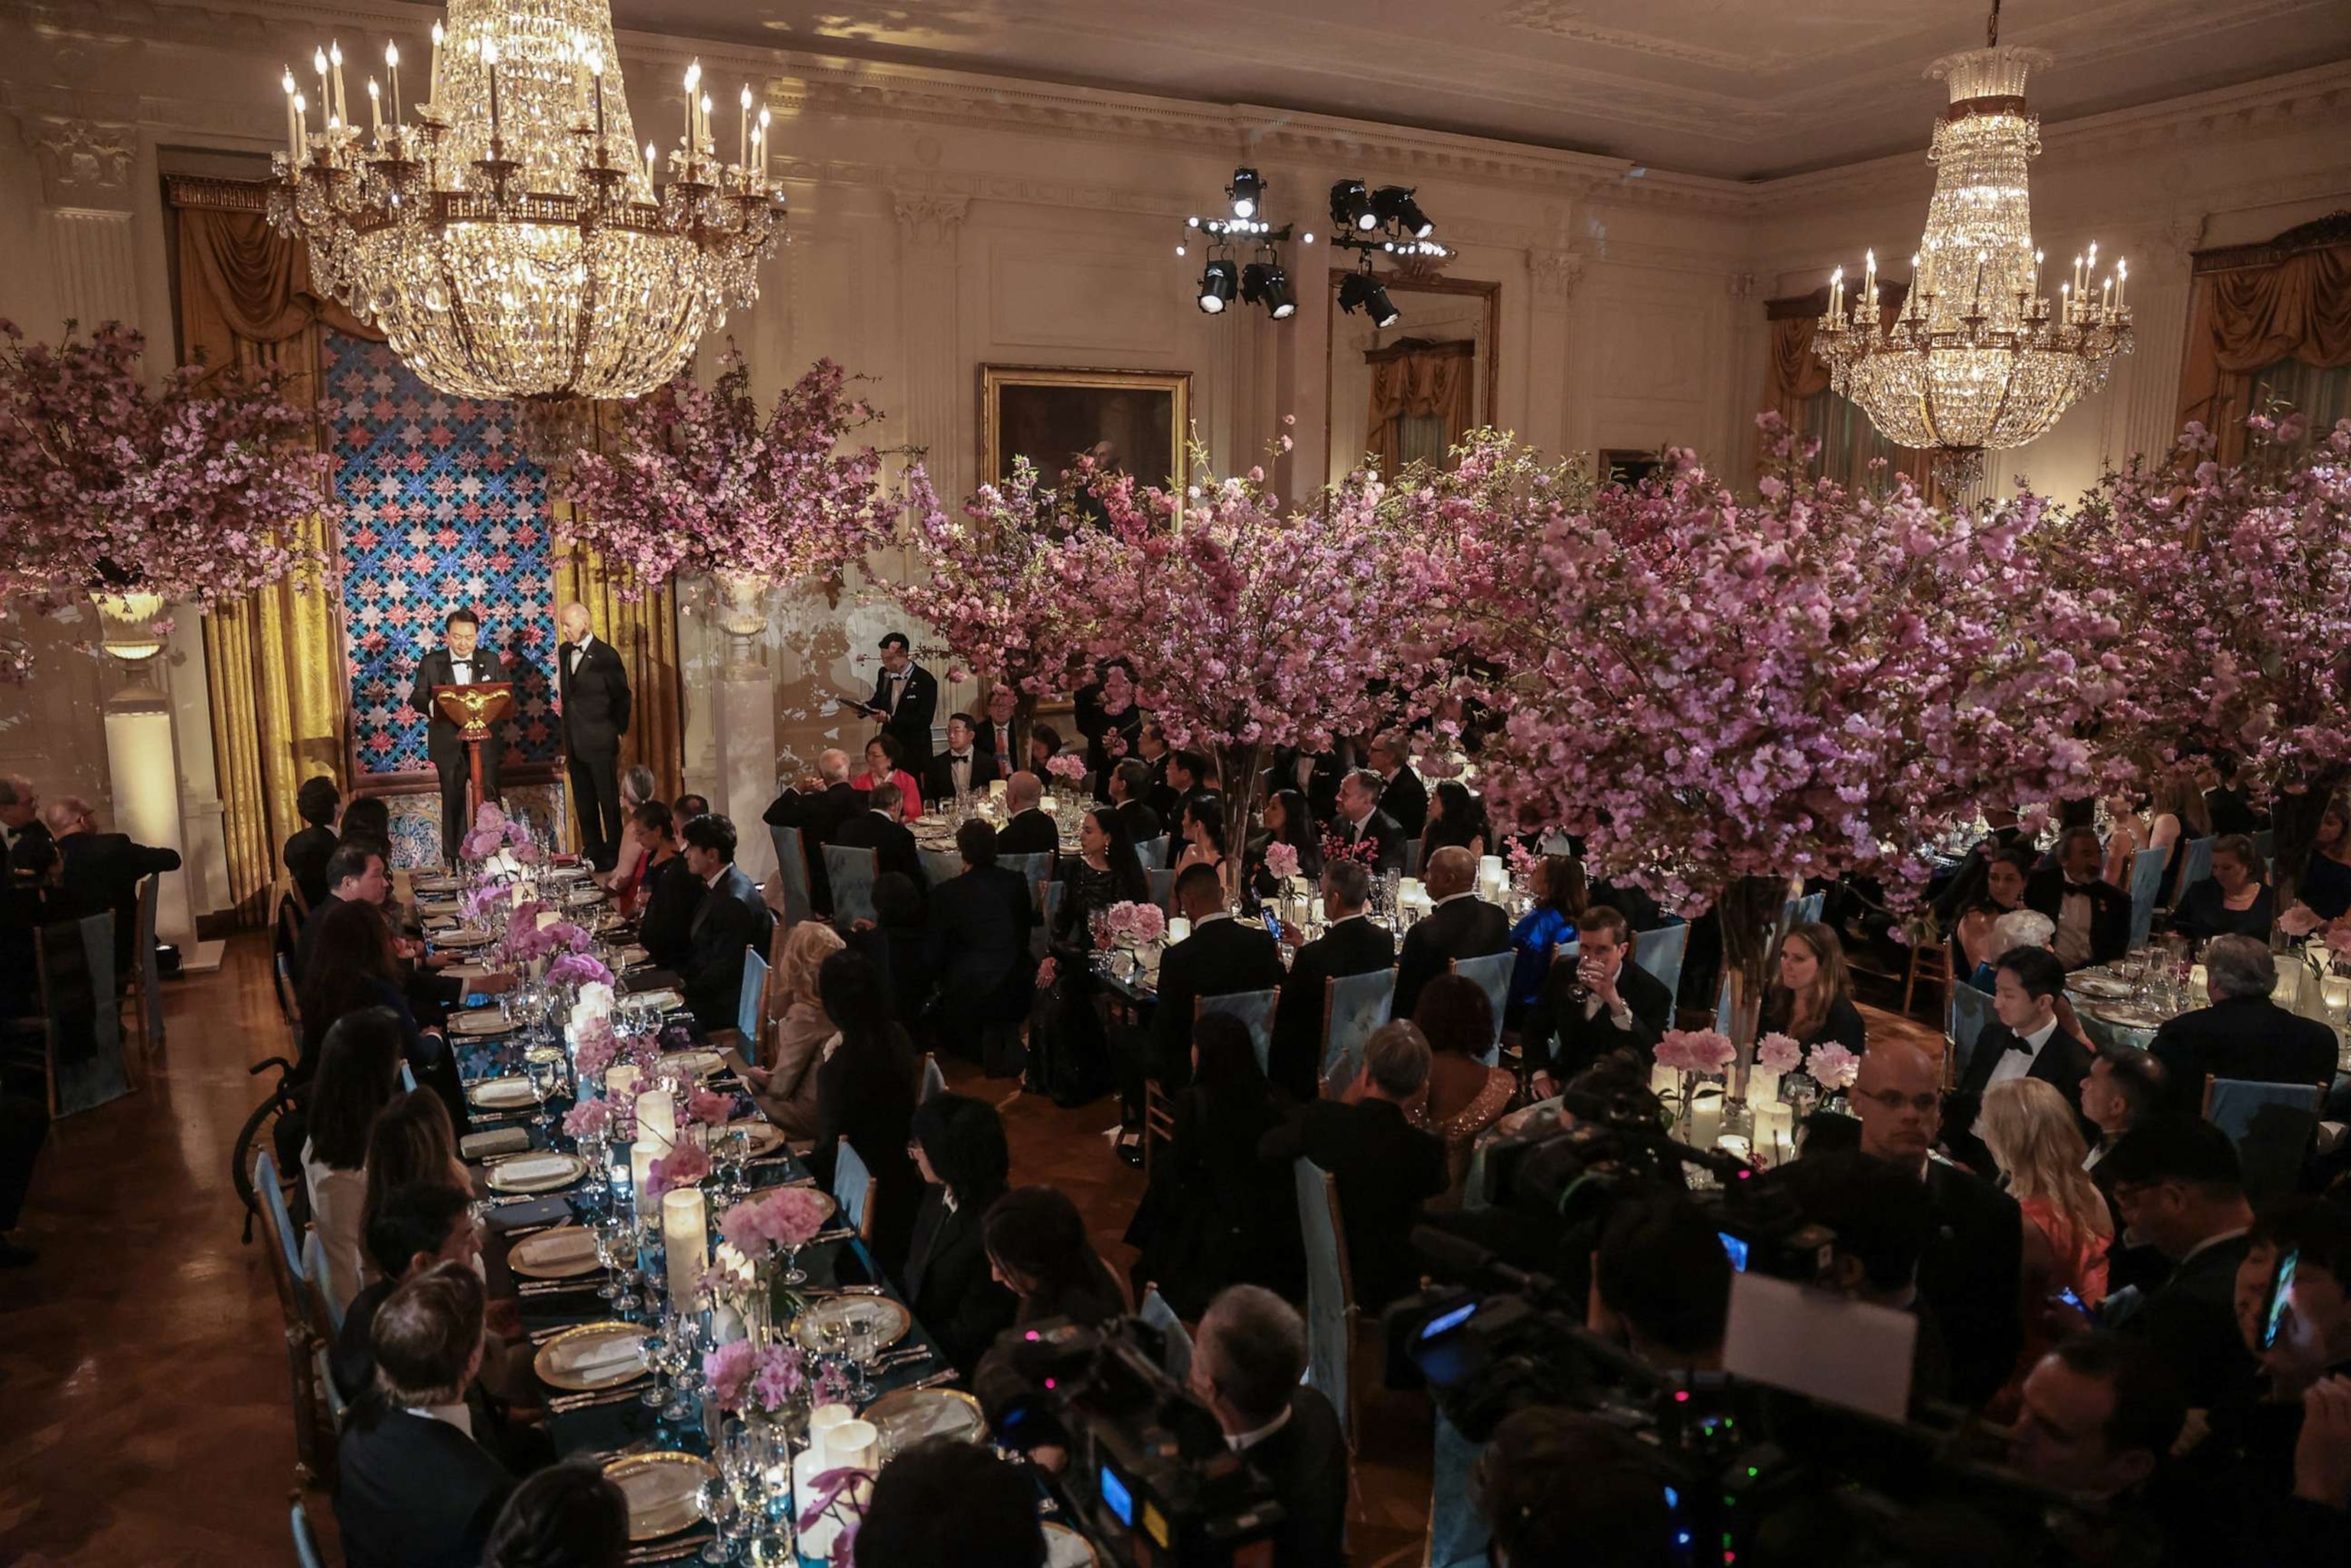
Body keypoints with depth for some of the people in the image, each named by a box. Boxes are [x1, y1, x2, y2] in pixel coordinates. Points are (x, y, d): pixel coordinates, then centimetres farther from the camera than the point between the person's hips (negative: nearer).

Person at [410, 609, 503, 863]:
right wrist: (432, 706, -24)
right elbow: (417, 698, -1)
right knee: (453, 805, 9)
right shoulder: (430, 663, 3)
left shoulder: (491, 662, 6)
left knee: (490, 802, -2)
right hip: (448, 745, 0)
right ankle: (454, 861, 17)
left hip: (485, 743, 0)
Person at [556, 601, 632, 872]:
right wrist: (566, 743, 13)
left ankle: (613, 856, 10)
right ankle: (592, 855, 21)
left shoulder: (606, 655, -9)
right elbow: (565, 695, 15)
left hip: (600, 743, -6)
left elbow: (622, 697, -3)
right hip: (575, 744, 6)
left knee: (609, 802, 2)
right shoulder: (564, 652, 9)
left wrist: (618, 734, -1)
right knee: (583, 804, 12)